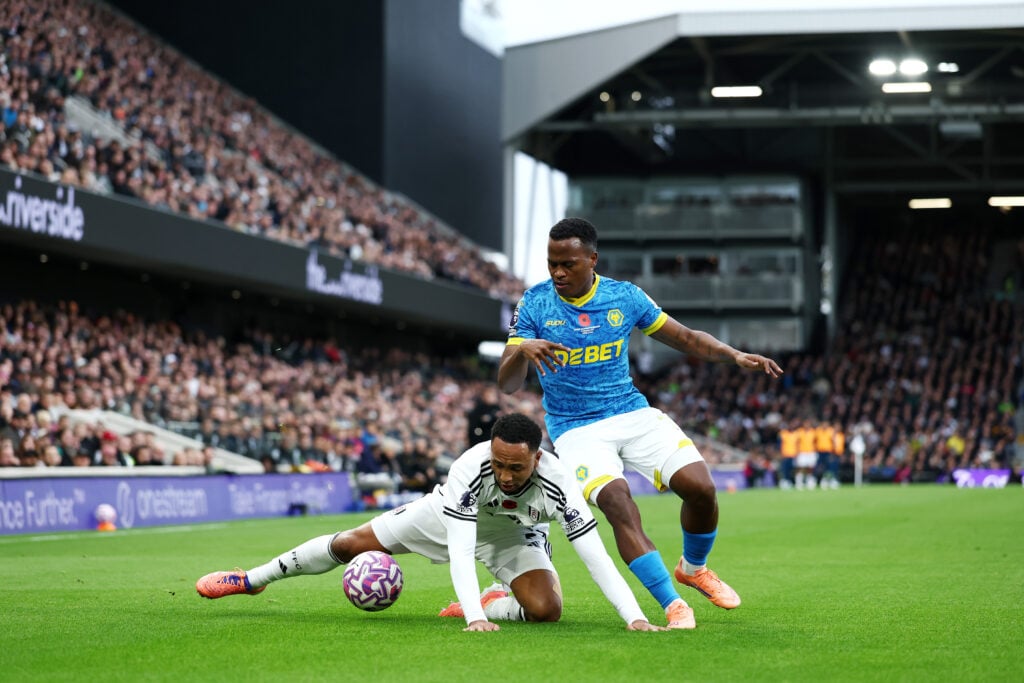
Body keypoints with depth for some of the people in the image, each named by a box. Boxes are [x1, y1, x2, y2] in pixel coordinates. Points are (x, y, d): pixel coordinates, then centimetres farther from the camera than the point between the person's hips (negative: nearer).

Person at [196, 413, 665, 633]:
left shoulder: (557, 484, -40)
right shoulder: (470, 469, -42)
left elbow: (595, 554, -41)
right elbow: (460, 548, -46)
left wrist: (635, 617, -51)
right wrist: (474, 618, -57)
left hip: (513, 537, 0)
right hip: (452, 514, 0)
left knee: (547, 609, -27)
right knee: (350, 544, 4)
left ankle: (495, 603, 8)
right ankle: (251, 580, 26)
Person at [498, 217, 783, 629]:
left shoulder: (625, 297, 0)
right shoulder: (534, 304, -7)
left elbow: (684, 338, 10)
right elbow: (506, 385, -11)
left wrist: (735, 356, -6)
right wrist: (522, 352, -32)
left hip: (633, 414, 3)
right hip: (576, 430, -3)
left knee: (700, 487, -14)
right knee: (617, 501, -29)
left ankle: (693, 568, 17)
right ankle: (673, 605, -22)